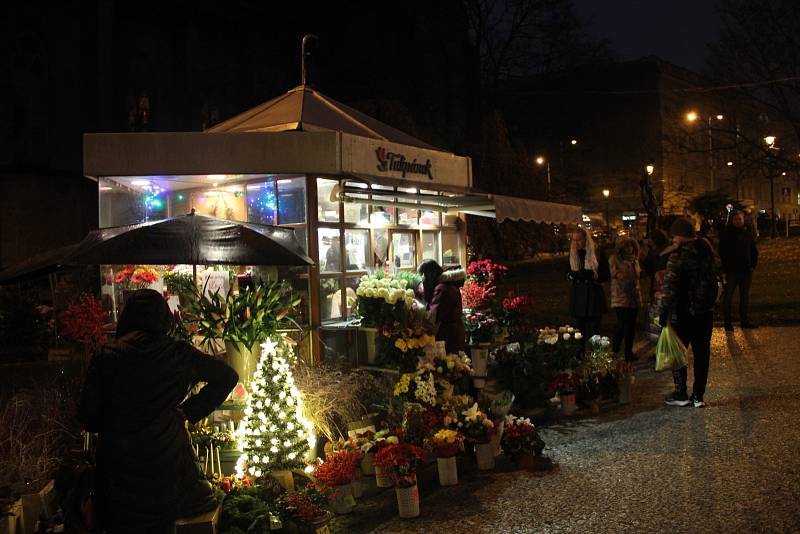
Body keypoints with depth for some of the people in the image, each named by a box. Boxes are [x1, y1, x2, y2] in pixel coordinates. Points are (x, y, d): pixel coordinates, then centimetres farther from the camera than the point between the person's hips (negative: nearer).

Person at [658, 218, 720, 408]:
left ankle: (680, 394, 10)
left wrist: (662, 313, -15)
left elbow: (669, 287, -20)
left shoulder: (679, 255, -17)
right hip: (706, 311, 6)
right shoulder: (709, 251, 6)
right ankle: (698, 396, 14)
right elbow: (715, 278, 15)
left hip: (683, 313, -6)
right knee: (702, 353, 11)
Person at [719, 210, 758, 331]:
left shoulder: (748, 234, 10)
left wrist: (753, 265, 7)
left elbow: (754, 252, 19)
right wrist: (723, 271, -12)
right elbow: (722, 253, -6)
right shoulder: (727, 234, -4)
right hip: (731, 271, -5)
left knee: (745, 296, 11)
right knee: (728, 296, -2)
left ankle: (744, 320, 21)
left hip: (746, 271, 5)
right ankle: (728, 322, 5)